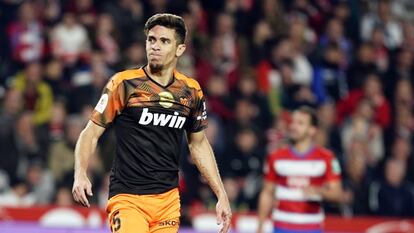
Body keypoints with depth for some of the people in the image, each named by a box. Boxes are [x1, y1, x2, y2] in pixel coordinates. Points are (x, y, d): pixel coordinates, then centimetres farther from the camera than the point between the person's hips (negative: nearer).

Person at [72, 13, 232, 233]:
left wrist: (221, 194, 17)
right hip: (128, 197, -4)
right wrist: (80, 174, -20)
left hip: (169, 199, 4)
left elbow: (198, 144, 21)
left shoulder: (191, 91, 8)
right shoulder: (124, 83, -5)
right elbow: (91, 133, -3)